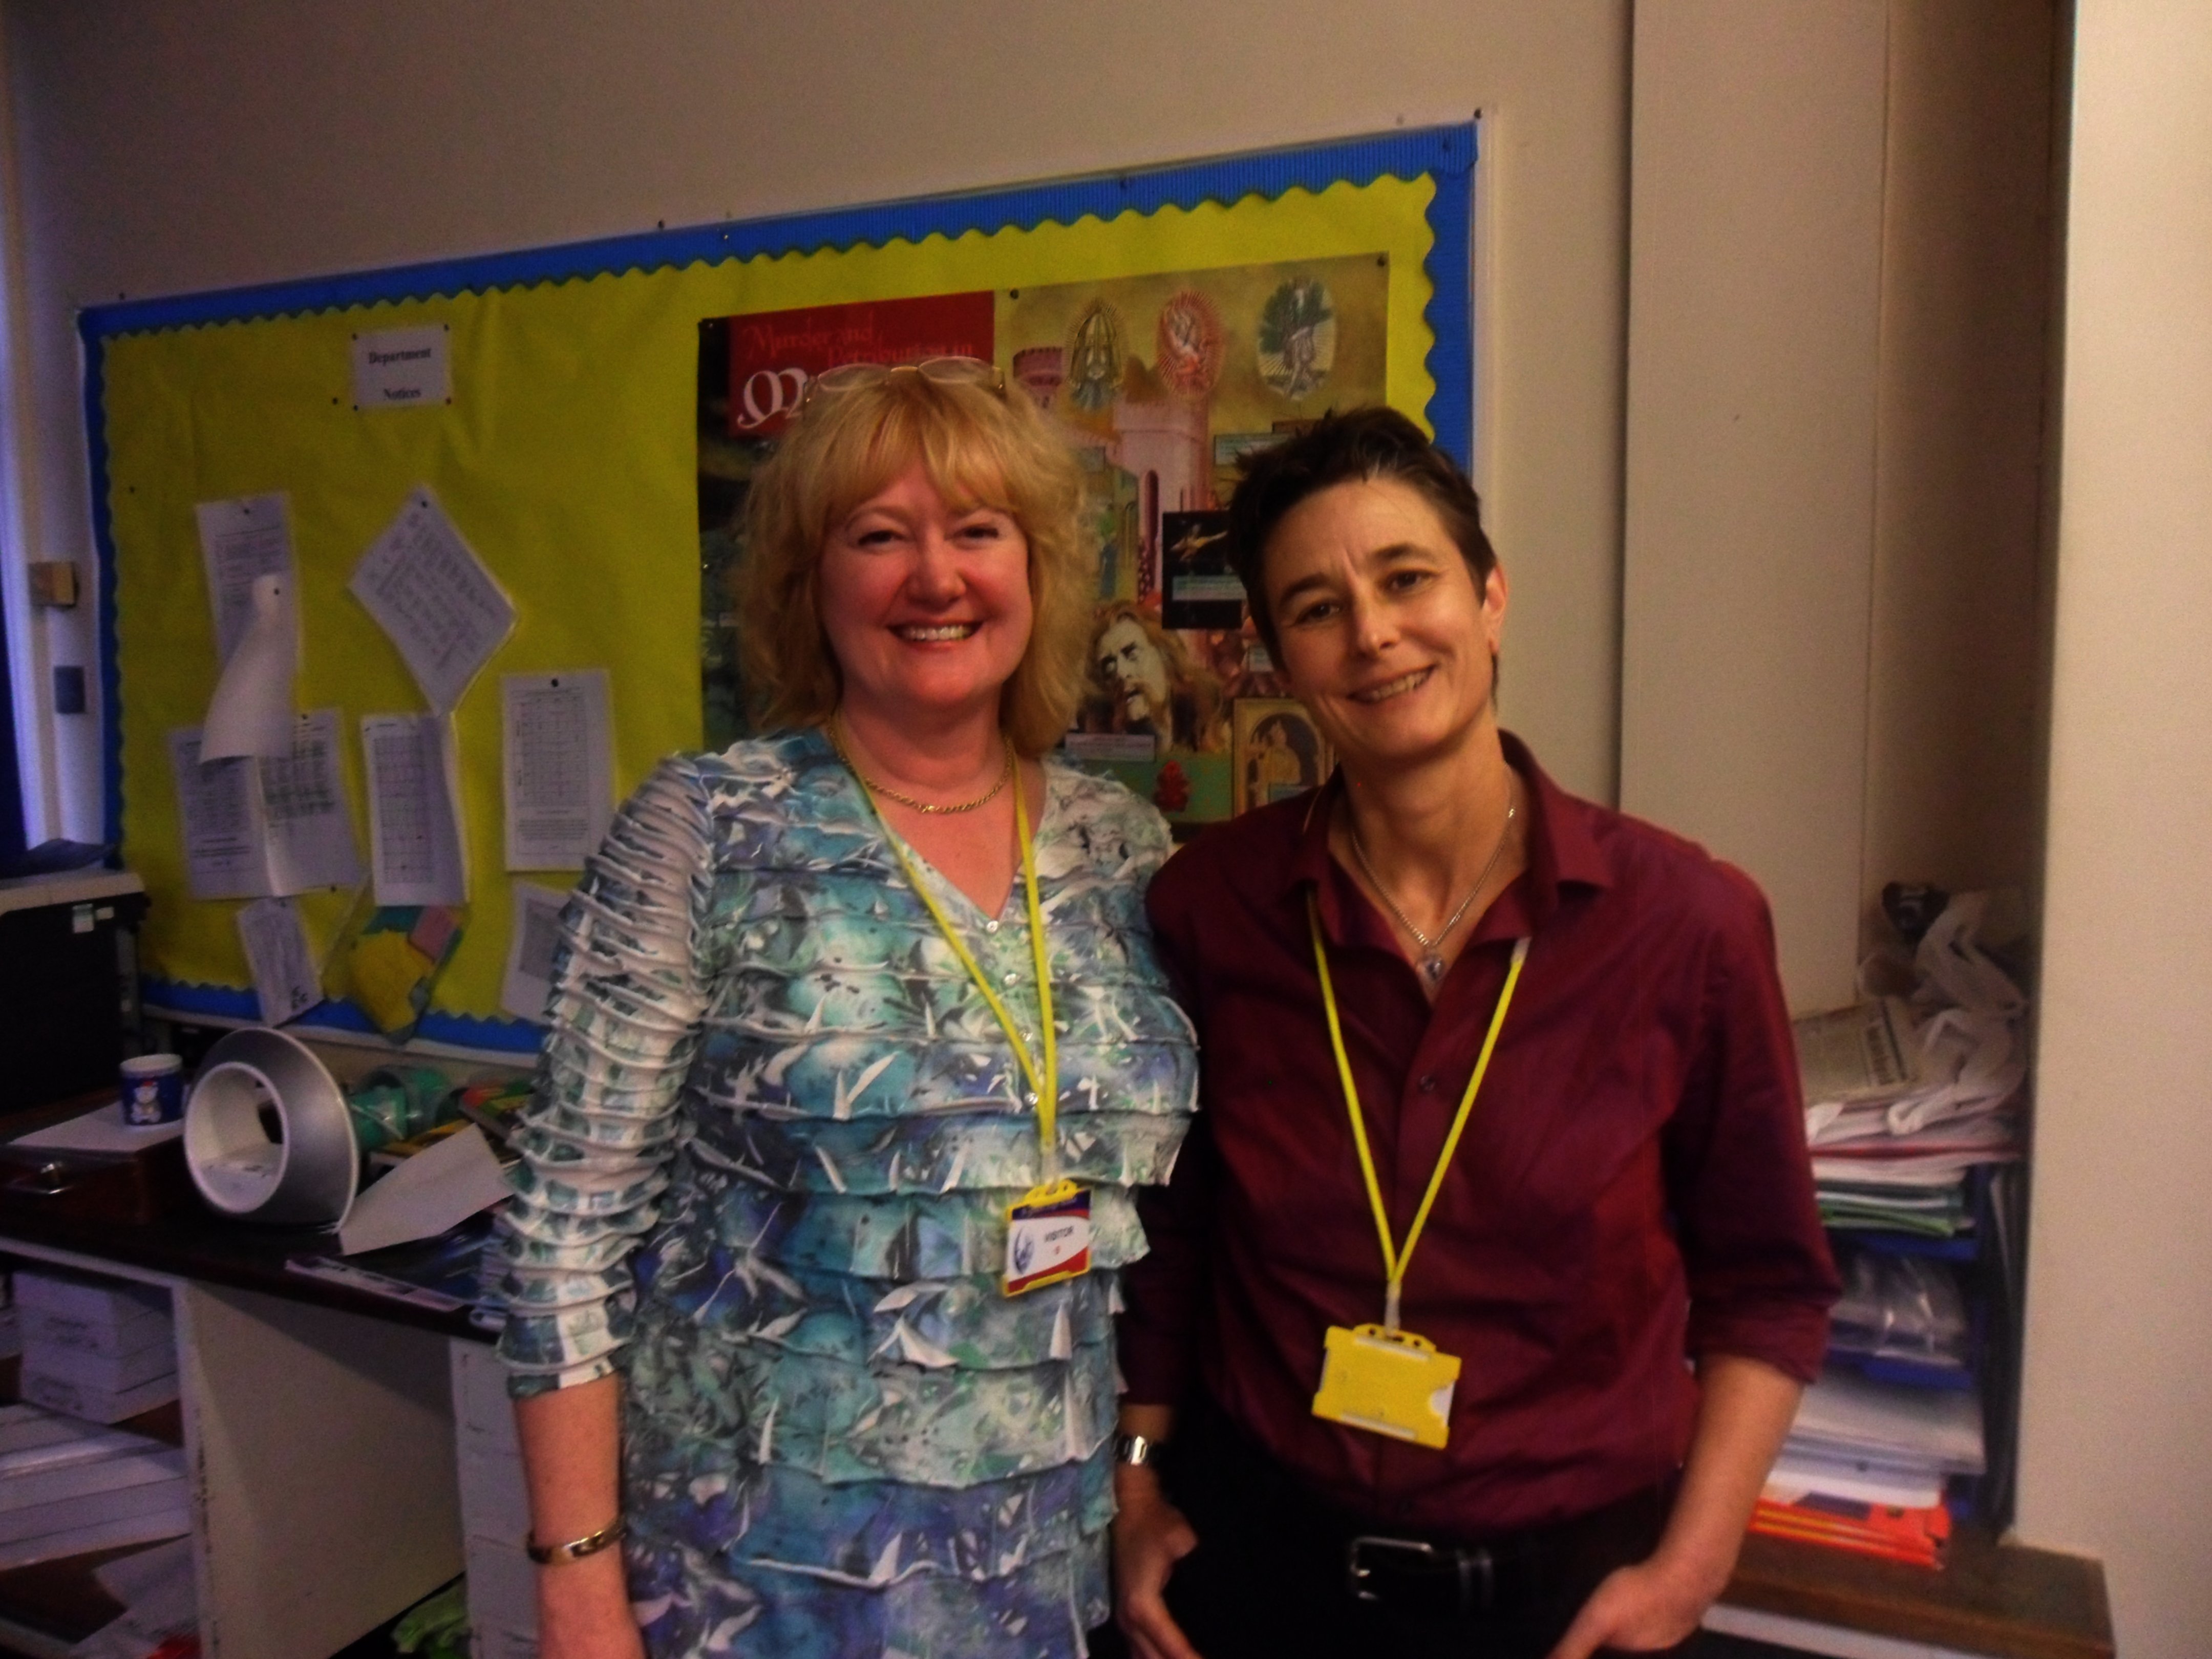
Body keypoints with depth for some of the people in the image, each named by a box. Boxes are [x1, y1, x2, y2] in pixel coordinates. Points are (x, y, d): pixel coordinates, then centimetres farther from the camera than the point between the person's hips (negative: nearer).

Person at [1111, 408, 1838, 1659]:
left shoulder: (1689, 921, -13)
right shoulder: (1209, 907, -10)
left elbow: (1768, 1285, -1)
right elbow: (1168, 1236, 3)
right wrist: (1139, 1484, 1)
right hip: (1256, 1555, 1)